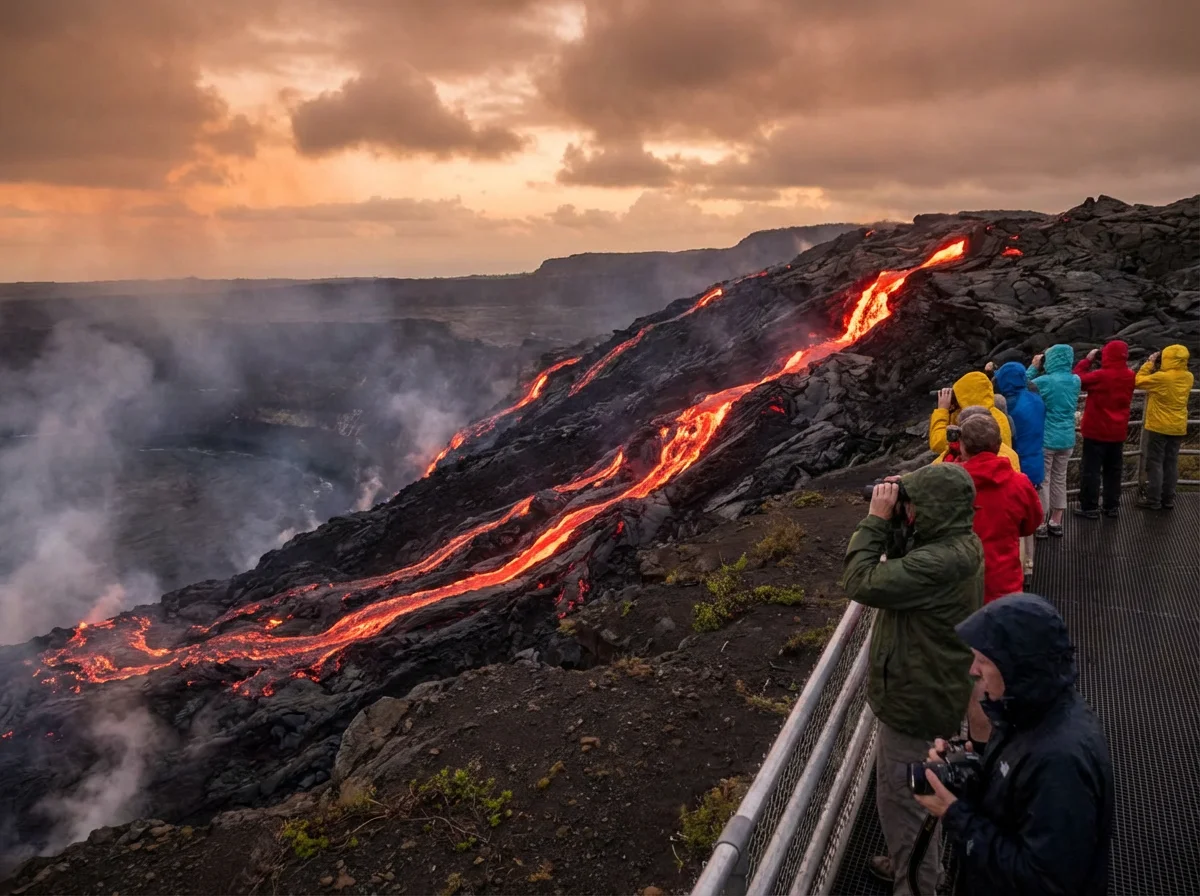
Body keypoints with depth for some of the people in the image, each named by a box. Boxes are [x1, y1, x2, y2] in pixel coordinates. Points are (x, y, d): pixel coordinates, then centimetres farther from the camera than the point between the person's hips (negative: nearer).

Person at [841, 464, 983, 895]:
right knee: (909, 786, 29)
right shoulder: (958, 543, -2)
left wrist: (876, 518, -24)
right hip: (928, 686, 11)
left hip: (916, 697, -11)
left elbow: (860, 581, -30)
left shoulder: (939, 563, -34)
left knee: (900, 797, 9)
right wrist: (893, 521, -7)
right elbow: (899, 560, 11)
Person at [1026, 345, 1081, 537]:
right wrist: (1040, 370, 5)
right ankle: (1056, 523, 22)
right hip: (1066, 438, 6)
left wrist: (1034, 367, -2)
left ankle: (1039, 523, 7)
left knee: (1042, 480, 3)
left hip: (1045, 438, -6)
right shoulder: (1075, 380, 1)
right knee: (1059, 479, 14)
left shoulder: (1043, 382, -18)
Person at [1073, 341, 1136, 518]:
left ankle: (1090, 508, 5)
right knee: (1113, 470, 15)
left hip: (1096, 431, -6)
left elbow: (1078, 379, -8)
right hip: (1118, 432, 6)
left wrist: (1087, 360, 0)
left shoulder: (1100, 376, -20)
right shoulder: (1130, 376, -2)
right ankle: (1112, 506, 22)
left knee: (1090, 470, 2)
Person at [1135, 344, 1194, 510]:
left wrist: (1149, 364, -1)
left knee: (1155, 463, 1)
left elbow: (1138, 381, -9)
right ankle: (1168, 499, 17)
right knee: (1171, 463, 11)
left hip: (1159, 426, -6)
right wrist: (1159, 368, 6)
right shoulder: (1188, 377, 1)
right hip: (1178, 427, 6)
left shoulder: (1161, 377, -20)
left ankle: (1153, 500, 3)